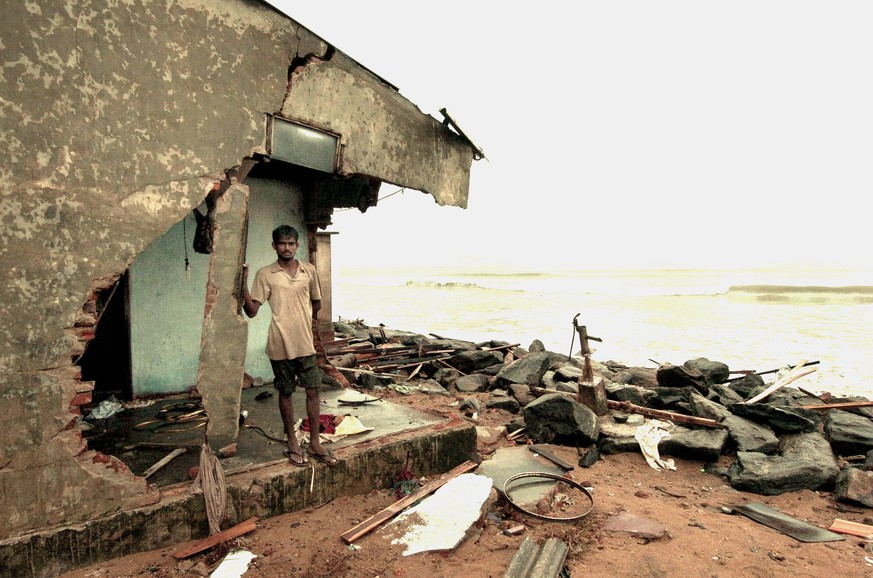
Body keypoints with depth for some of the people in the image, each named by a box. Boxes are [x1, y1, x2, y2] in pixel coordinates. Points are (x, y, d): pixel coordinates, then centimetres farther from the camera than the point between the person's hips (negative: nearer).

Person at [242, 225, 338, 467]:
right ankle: (292, 442, 27)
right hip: (280, 345, -2)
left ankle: (314, 443, 19)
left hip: (305, 344, 2)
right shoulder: (265, 274, -3)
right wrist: (244, 281, -16)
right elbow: (251, 310, -8)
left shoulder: (309, 270, 3)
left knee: (313, 391, 5)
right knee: (285, 393, 11)